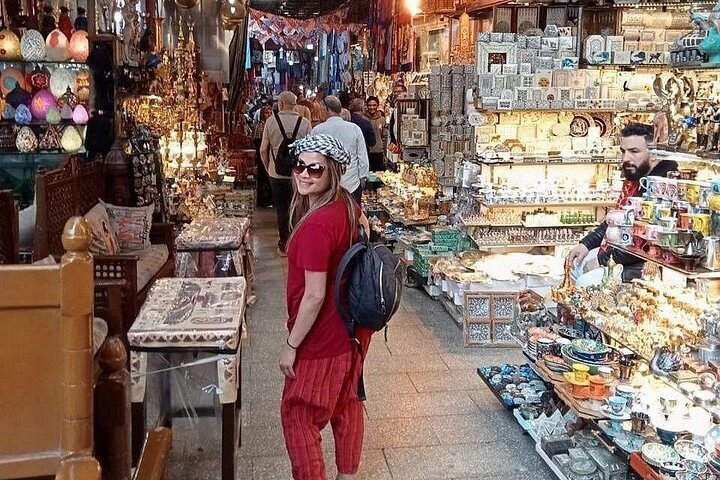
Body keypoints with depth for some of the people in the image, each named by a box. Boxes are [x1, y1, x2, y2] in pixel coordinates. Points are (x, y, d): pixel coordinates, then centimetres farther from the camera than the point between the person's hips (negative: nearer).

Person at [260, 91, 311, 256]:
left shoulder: (271, 121, -6)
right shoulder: (305, 123, -7)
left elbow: (263, 150, -2)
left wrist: (268, 168, 13)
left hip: (276, 173, 0)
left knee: (281, 210, 11)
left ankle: (283, 245, 18)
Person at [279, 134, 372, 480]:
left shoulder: (316, 225, -28)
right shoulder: (349, 206, -1)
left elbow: (314, 296, -26)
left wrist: (291, 345, -16)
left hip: (322, 339, -9)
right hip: (352, 329, 9)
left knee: (298, 414, 9)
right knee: (347, 405, 23)